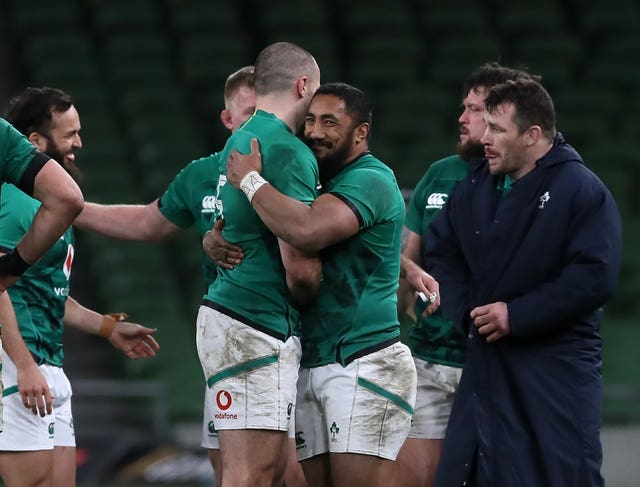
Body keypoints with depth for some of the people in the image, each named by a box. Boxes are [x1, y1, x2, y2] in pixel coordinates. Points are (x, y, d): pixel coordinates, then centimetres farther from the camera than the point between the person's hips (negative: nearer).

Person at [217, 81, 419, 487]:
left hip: (364, 366, -9)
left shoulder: (370, 181, -11)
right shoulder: (320, 183, 19)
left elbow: (307, 231, -30)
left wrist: (250, 180, -16)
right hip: (310, 366, 9)